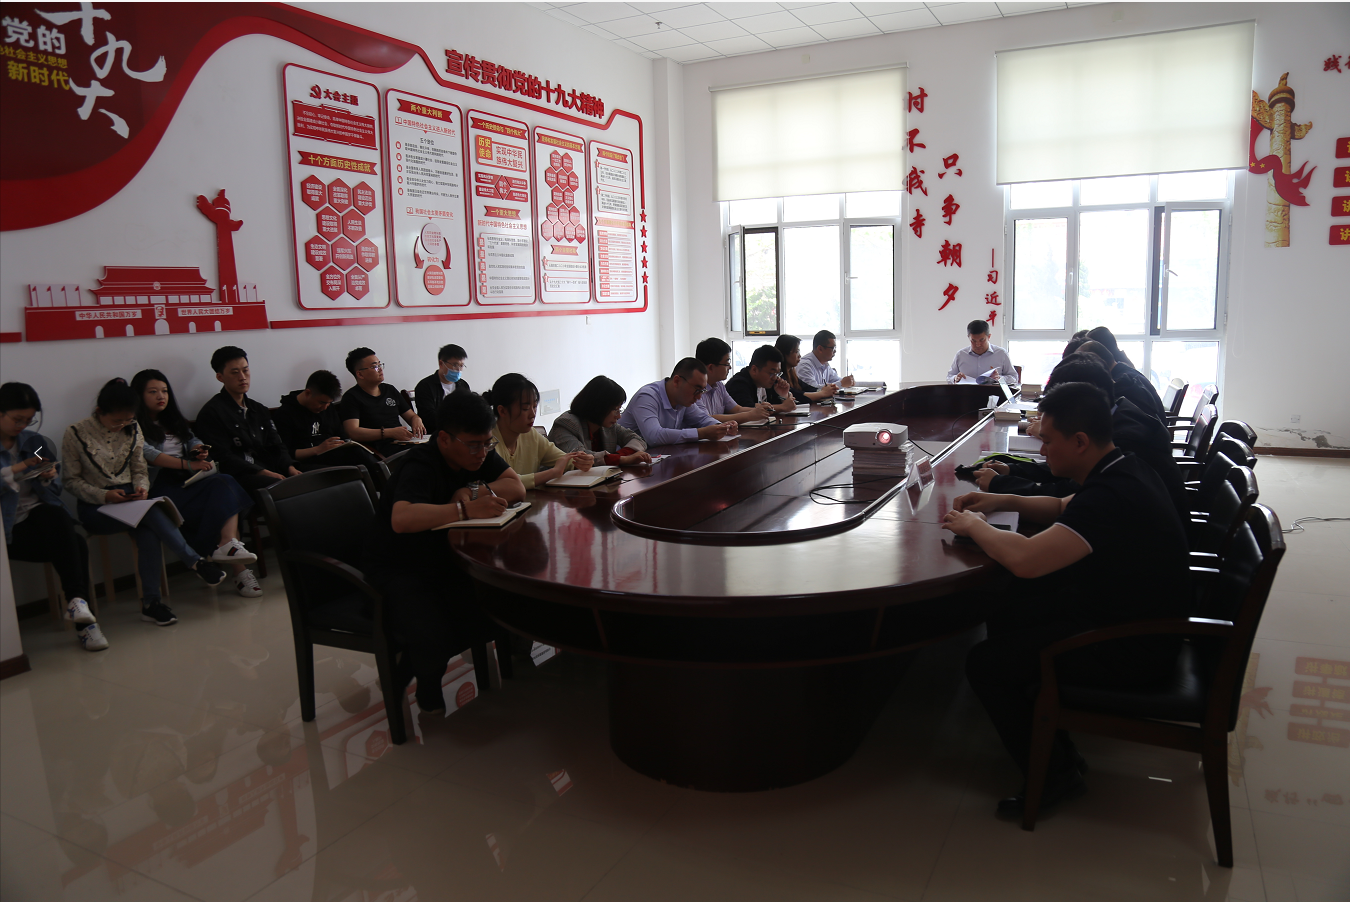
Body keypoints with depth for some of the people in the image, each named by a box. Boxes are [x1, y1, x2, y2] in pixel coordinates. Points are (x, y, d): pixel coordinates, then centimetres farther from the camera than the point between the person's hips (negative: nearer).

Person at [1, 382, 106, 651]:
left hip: (38, 513, 4)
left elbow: (54, 492, 15)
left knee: (57, 517, -33)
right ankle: (82, 619, -25)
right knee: (77, 545, -27)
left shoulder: (35, 442, 13)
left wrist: (49, 478, -6)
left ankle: (77, 601, -32)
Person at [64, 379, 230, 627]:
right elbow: (72, 481, -3)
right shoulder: (75, 435, -4)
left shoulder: (132, 429, 8)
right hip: (95, 507, -3)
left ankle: (151, 602, -30)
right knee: (151, 513, -33)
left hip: (130, 499, 3)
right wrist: (104, 495, -18)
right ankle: (196, 562, -29)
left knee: (147, 531, -32)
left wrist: (142, 488, -9)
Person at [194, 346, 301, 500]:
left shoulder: (260, 410, 25)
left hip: (270, 472, 7)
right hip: (237, 476, -6)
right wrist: (265, 473, -17)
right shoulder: (211, 412, 2)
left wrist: (290, 468, -4)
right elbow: (224, 458, -8)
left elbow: (277, 446, 20)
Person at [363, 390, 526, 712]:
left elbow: (517, 487, -6)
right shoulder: (419, 466, -25)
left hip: (446, 562, 8)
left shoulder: (478, 452, 0)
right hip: (398, 572, -8)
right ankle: (427, 682, 8)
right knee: (432, 640, -32)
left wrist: (474, 490, -21)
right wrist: (466, 509, -47)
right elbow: (401, 519, -43)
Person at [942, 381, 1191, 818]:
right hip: (1123, 608, 10)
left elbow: (1025, 559, -39)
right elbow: (1063, 508, 21)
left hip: (1133, 651, -10)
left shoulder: (1111, 496, -31)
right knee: (1006, 611, 17)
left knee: (985, 663, -11)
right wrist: (1004, 501, 6)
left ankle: (1055, 772, 8)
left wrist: (974, 526, -20)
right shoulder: (1124, 468, 2)